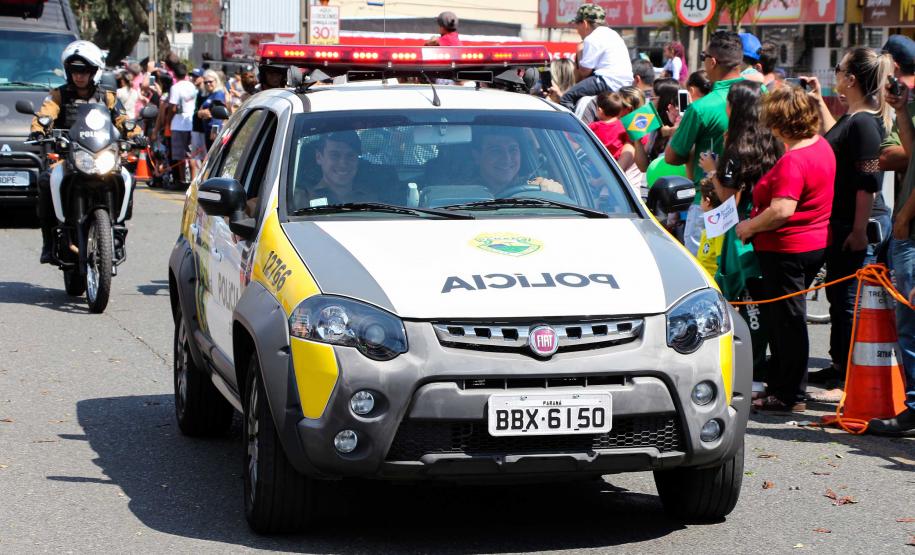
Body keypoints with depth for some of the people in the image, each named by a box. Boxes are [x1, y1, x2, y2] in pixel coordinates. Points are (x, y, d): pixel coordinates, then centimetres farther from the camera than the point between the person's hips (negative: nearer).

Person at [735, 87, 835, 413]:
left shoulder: (793, 160, -25)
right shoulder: (822, 145, 4)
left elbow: (782, 210, -32)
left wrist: (749, 226, -18)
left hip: (786, 249, -10)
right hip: (817, 242, 10)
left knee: (787, 321, -1)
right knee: (780, 318, 20)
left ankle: (791, 396, 7)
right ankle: (779, 385, 30)